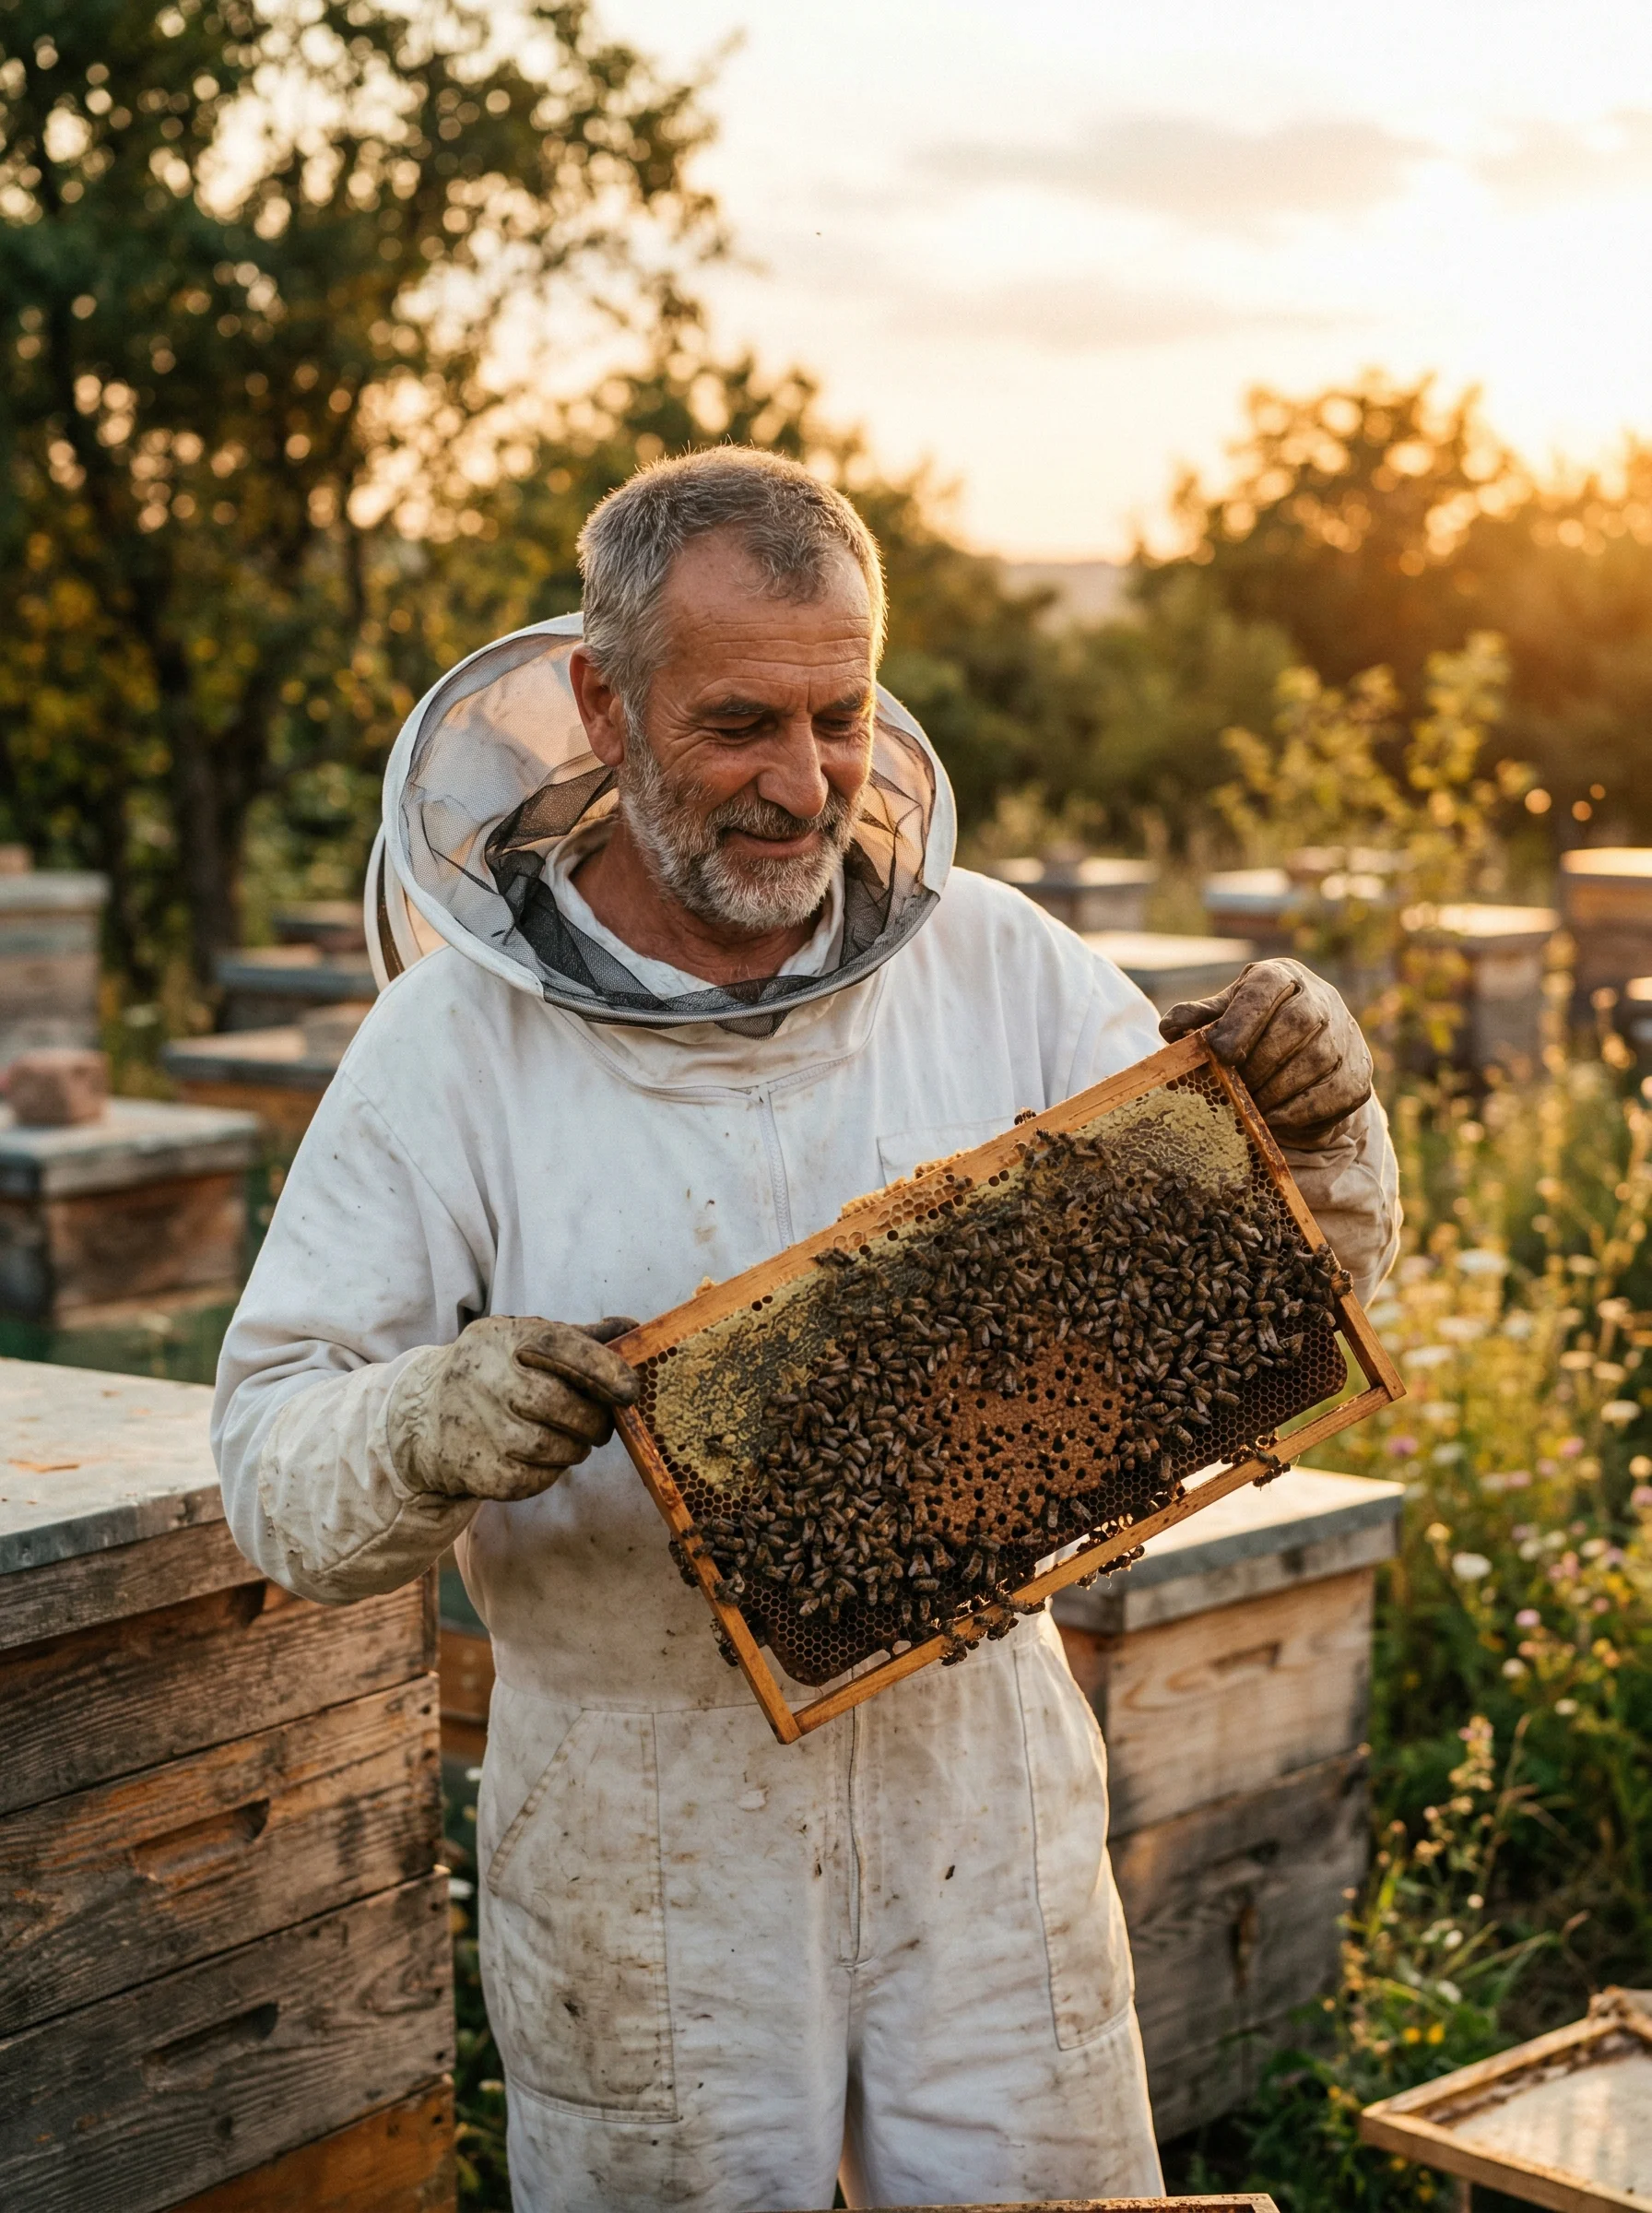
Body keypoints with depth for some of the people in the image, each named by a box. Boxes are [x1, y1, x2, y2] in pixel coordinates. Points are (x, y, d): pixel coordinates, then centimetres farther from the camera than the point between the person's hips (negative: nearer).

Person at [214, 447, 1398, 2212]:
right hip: (646, 1852, -2)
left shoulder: (997, 967, -2)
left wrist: (1312, 1122, -17)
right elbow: (273, 1456, -10)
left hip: (984, 1816, 2)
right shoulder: (454, 1044, -10)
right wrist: (431, 1427, -31)